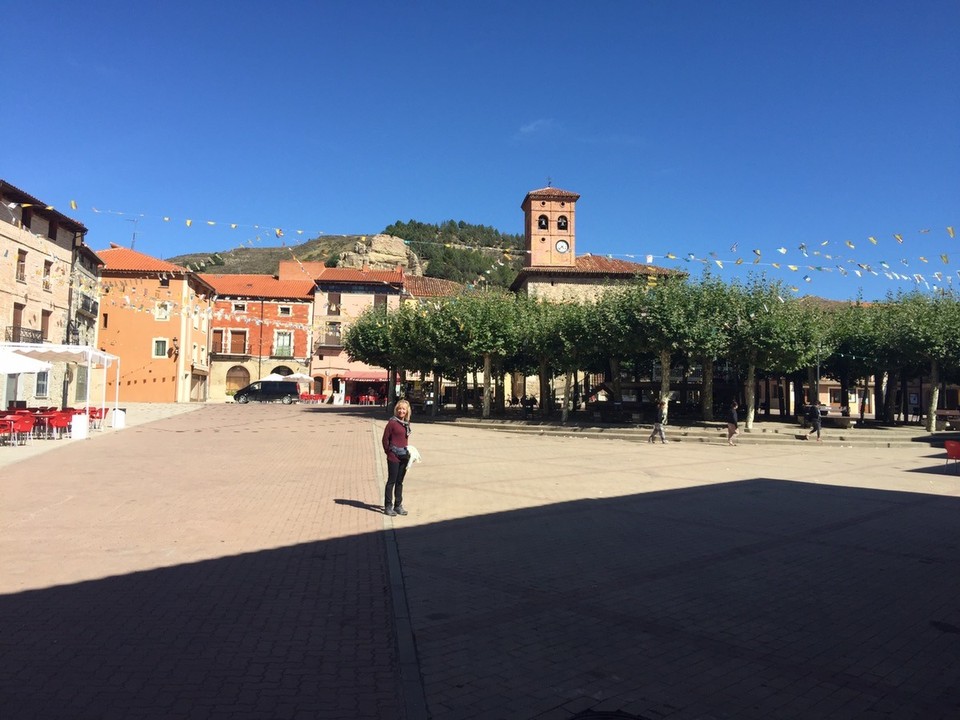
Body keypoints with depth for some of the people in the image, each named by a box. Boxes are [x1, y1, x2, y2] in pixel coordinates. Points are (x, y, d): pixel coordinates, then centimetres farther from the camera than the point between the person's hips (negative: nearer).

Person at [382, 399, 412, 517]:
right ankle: (388, 507, 7)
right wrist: (388, 452, -4)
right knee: (391, 481, 0)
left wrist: (408, 451, 9)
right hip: (393, 456, -6)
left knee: (399, 482, 13)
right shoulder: (392, 422, -10)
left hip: (404, 456, 6)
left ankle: (398, 506, 22)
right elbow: (385, 438, -8)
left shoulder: (406, 423, 9)